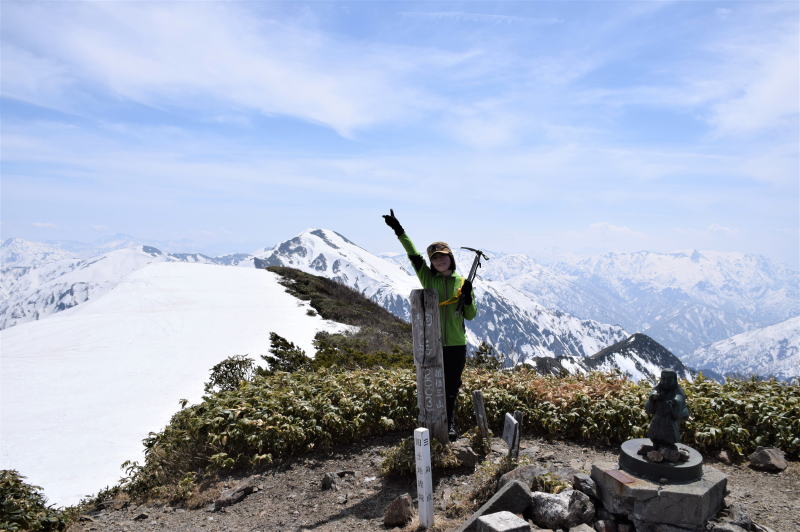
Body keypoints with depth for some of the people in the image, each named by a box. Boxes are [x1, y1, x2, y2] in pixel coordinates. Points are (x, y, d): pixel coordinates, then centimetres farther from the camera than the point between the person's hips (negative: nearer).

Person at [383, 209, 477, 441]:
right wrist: (399, 231, -24)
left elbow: (470, 315, 3)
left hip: (456, 344, 1)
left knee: (452, 386, 13)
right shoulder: (427, 278, 0)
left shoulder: (462, 282, 2)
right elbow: (413, 254, -13)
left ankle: (449, 423, 33)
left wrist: (467, 297, -16)